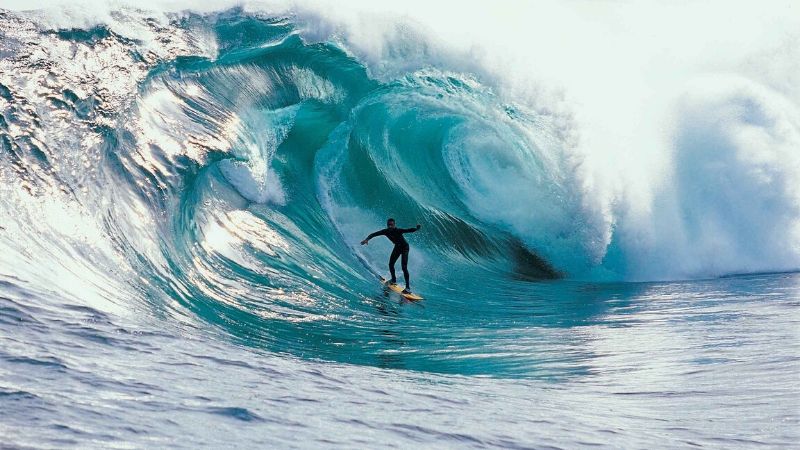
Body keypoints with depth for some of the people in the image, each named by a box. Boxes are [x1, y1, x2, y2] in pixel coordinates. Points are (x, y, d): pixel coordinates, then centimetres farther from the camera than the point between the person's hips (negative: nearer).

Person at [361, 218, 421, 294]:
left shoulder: (398, 230, -32)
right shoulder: (386, 231, -18)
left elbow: (409, 230, -42)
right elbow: (373, 234, -14)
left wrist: (417, 228, -62)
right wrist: (367, 239, -31)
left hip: (405, 247, -6)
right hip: (397, 247, 6)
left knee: (404, 267, -16)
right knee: (391, 264, 6)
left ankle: (408, 287, -16)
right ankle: (394, 280, 34)